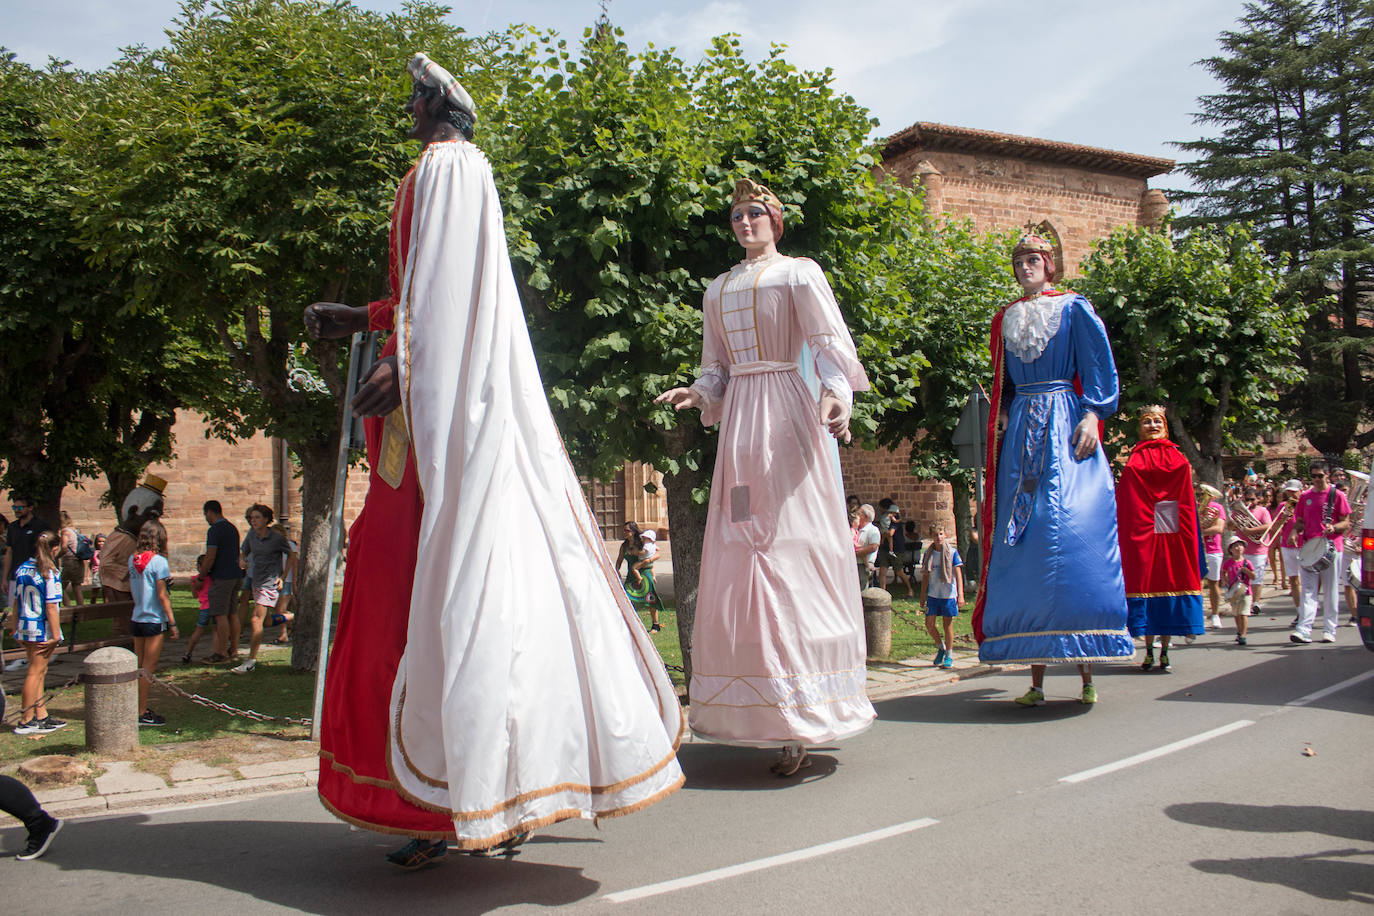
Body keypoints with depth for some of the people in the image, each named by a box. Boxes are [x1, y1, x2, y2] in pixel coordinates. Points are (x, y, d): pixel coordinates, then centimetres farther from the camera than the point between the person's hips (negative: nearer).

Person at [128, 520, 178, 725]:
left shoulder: (133, 559, 5)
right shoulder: (158, 561, -14)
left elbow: (134, 589, 11)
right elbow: (162, 595, -14)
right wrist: (172, 623, -10)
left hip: (137, 618, 7)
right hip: (154, 620, -7)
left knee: (139, 667, 13)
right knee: (149, 667, -1)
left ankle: (142, 707, 21)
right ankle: (142, 713, 2)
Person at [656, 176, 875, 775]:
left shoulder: (799, 273, 7)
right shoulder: (718, 289, 22)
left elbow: (829, 343, -5)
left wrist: (835, 391, -24)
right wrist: (697, 393, 1)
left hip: (787, 416, -5)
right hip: (738, 422, 5)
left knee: (791, 549, -11)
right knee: (737, 553, -1)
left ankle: (802, 721, -9)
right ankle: (763, 712, 5)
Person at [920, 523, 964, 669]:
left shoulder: (952, 552, -4)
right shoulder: (928, 554, 5)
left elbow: (958, 574, -5)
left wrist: (960, 594, -12)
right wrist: (923, 595, 11)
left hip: (949, 594, -3)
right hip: (933, 595, 3)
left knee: (947, 624, 2)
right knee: (929, 624, 0)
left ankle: (949, 656, 14)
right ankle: (941, 647, 24)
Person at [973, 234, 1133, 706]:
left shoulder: (1073, 308, 8)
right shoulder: (1006, 318, 19)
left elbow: (1099, 365, 1)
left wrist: (1092, 415, -12)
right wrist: (999, 425, 10)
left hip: (1064, 424, -4)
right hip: (1021, 430, 4)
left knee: (1071, 529, -13)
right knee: (1022, 538, -3)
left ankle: (1085, 670, -9)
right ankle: (1036, 676, -1)